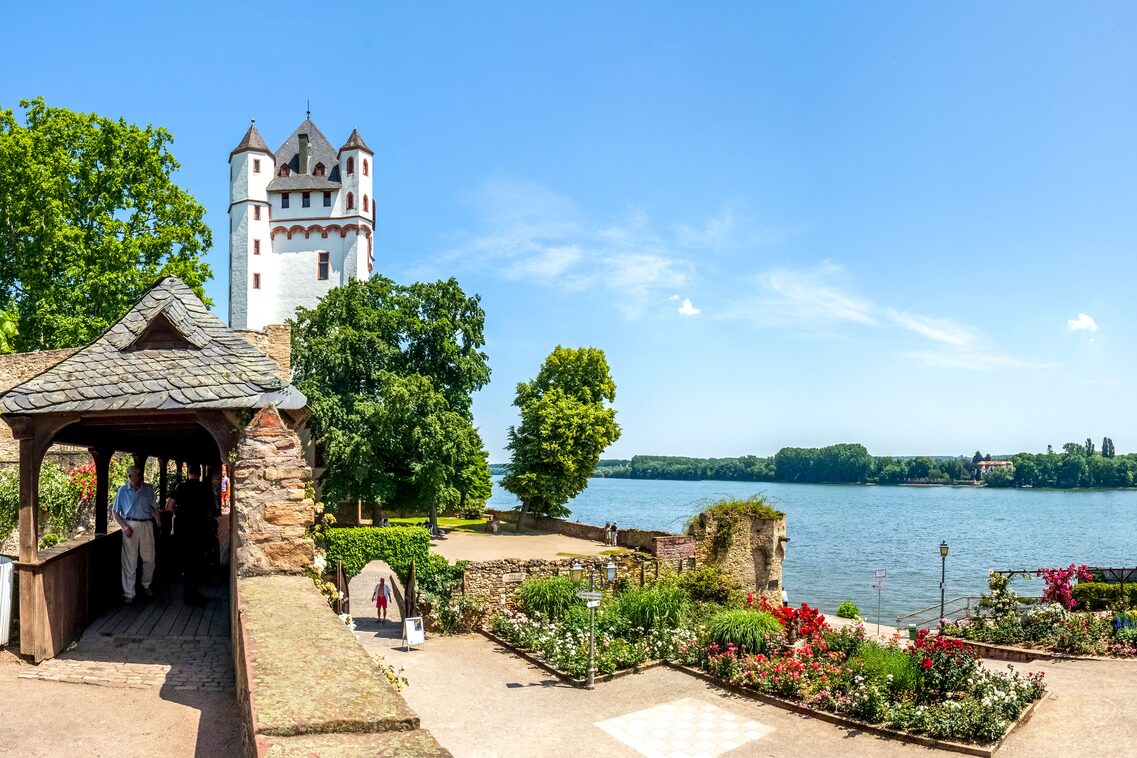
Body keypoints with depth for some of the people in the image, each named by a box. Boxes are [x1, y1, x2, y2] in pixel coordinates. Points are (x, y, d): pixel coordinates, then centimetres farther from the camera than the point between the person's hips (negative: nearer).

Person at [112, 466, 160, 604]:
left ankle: (146, 585, 30)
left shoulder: (148, 489, 6)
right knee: (130, 561, 1)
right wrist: (124, 527, -8)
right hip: (130, 526, -2)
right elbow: (115, 511, 4)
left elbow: (155, 508, 11)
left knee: (149, 559, 9)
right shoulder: (122, 491, 1)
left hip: (147, 525, 2)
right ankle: (129, 593, 9)